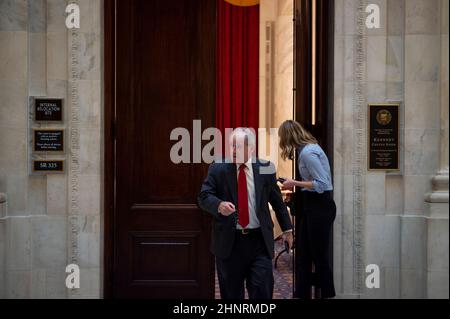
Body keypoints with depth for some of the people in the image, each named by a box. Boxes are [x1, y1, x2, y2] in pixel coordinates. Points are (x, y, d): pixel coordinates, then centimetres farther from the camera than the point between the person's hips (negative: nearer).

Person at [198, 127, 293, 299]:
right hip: (228, 241, 0)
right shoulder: (217, 169, -1)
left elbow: (277, 201, 11)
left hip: (259, 240, 0)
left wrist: (287, 228, 15)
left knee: (262, 289, -3)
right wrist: (219, 205, -28)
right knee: (231, 292, 9)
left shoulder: (265, 168, 2)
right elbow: (204, 197, -7)